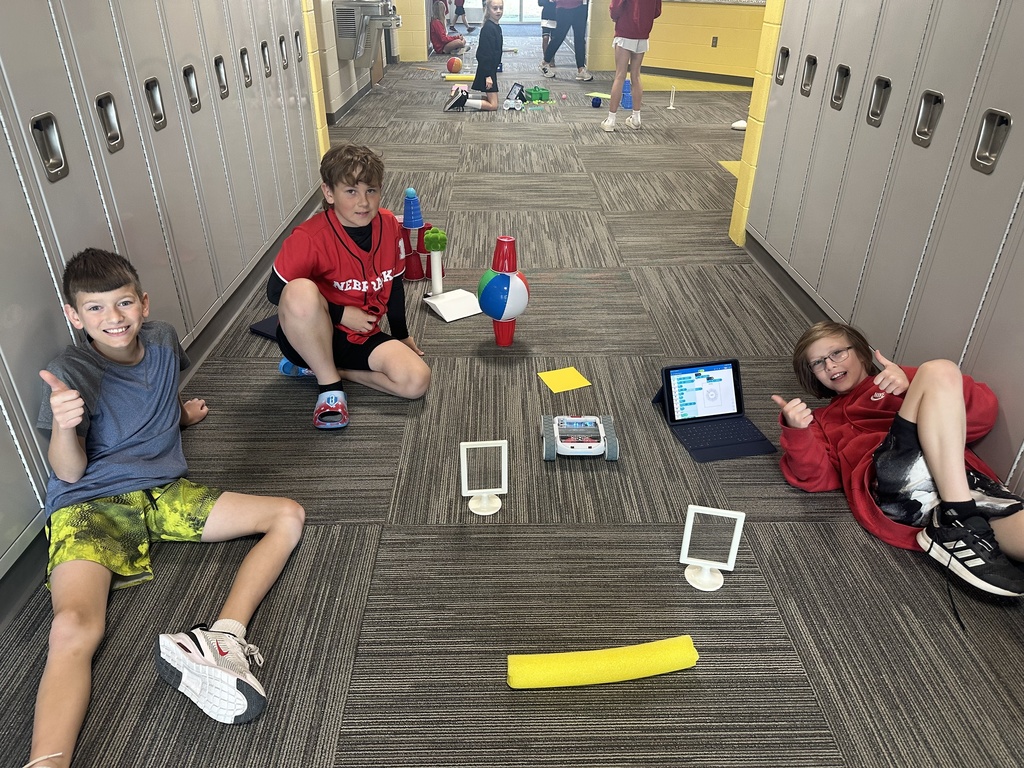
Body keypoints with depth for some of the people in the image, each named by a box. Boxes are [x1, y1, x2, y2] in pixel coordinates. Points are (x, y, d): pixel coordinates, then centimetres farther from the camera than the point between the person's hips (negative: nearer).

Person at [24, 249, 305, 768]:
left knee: (288, 516, -10)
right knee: (73, 630, -32)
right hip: (89, 506, -5)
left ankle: (225, 635, -30)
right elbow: (69, 471, -15)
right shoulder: (70, 372, -6)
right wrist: (64, 426, -33)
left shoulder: (161, 340, 9)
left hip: (165, 493, 5)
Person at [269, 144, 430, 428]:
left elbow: (394, 283, 8)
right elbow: (276, 292, -13)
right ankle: (329, 383, -16)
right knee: (301, 291, -38)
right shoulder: (308, 237, -21)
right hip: (311, 336, -4)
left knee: (417, 381, -19)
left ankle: (320, 366, -1)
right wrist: (340, 314, -17)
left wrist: (402, 335, 18)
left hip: (362, 337, 5)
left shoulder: (389, 225, -6)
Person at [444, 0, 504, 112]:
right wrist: (488, 76, -24)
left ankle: (462, 95, 14)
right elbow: (486, 53, -22)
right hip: (486, 70, -9)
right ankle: (460, 101, -8)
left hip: (490, 69, 9)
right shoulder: (488, 28, -18)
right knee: (493, 105, -8)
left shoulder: (497, 27, 11)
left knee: (489, 100, 14)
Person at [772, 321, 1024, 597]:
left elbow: (986, 411, 15)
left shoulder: (901, 380, 31)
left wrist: (914, 386, -1)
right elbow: (815, 476, 11)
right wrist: (796, 431, -8)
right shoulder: (824, 420, 32)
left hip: (967, 480, 1)